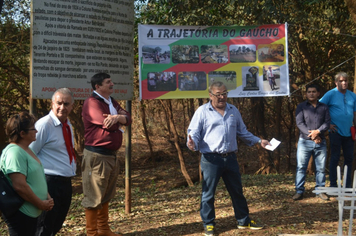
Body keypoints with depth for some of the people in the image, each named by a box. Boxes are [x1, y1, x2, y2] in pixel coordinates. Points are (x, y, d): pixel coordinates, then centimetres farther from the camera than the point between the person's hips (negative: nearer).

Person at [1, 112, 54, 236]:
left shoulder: (27, 149, 11)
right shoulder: (15, 152, -20)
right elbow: (20, 186, -27)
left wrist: (47, 197, 5)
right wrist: (41, 204, -17)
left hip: (32, 211, 10)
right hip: (19, 213, -10)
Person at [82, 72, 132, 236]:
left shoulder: (112, 102, 15)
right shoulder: (92, 102, -13)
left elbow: (128, 118, 3)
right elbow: (108, 125, -23)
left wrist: (117, 117, -19)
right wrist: (120, 121, -1)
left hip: (112, 155, 9)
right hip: (97, 156, -9)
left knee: (106, 195, 18)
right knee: (94, 196, -1)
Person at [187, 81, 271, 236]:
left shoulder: (233, 111, 14)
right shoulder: (202, 111, -1)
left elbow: (242, 132, 24)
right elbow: (194, 132, -4)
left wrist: (259, 141, 20)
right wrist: (192, 143, -25)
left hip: (230, 158, 4)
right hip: (211, 159, -4)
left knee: (237, 191, 13)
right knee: (208, 194, 2)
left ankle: (244, 221, 26)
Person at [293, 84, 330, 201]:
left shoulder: (324, 107, 11)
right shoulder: (301, 107, 5)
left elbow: (327, 123, 1)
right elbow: (299, 123, -6)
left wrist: (318, 131, -17)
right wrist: (312, 135, -14)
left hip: (320, 142, 2)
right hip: (305, 142, -2)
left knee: (320, 168, 6)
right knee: (301, 167, -2)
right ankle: (299, 191, 3)